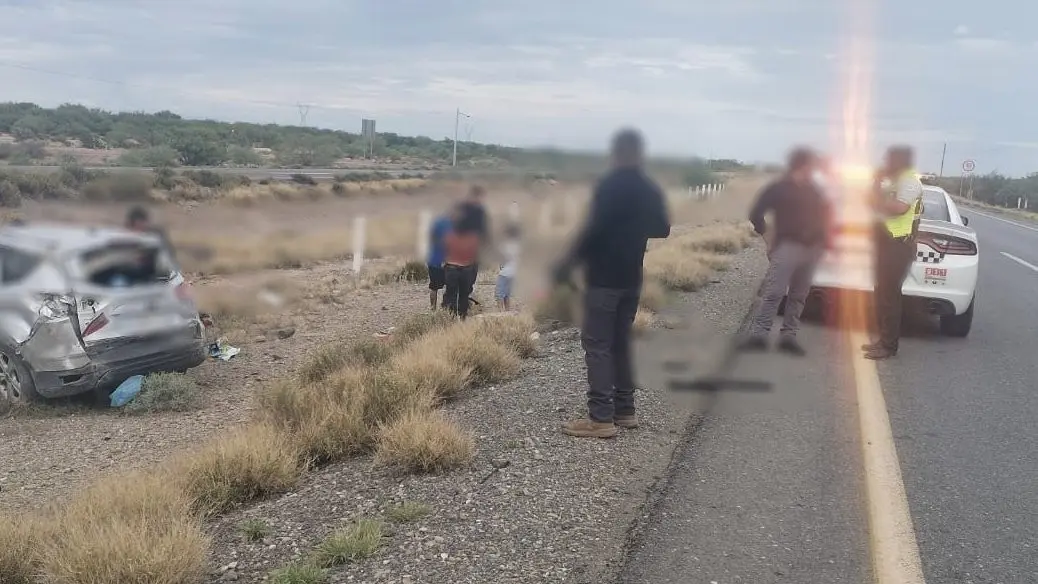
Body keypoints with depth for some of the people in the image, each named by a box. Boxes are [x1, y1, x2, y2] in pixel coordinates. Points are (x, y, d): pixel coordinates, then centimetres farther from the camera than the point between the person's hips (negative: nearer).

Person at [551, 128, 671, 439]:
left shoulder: (610, 185, -14)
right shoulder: (651, 190, 8)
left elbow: (593, 229, -20)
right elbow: (662, 229, 18)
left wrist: (568, 262, -12)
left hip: (603, 276, -8)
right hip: (631, 277, 8)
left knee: (597, 344, -5)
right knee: (620, 341, 16)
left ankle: (601, 418, -8)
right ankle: (625, 410, 19)